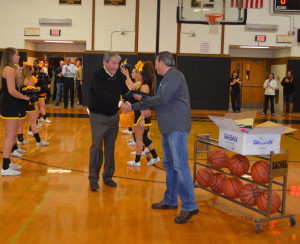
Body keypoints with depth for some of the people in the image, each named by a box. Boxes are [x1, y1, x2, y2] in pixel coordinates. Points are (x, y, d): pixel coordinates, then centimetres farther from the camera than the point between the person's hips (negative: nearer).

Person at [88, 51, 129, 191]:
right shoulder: (98, 76, -18)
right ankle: (93, 178, 9)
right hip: (98, 117, -5)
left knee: (110, 148, 11)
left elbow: (125, 91, -2)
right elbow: (103, 94, -33)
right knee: (97, 147, -4)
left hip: (113, 116, 5)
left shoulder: (119, 75, 0)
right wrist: (119, 103, -44)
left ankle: (108, 176, 23)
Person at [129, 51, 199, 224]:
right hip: (169, 128, 11)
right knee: (169, 165, 14)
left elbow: (161, 99, -20)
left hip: (177, 128, -11)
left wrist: (142, 99, -2)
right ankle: (170, 201, 23)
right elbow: (158, 100, 25)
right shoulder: (168, 77, 21)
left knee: (180, 166, -12)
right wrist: (132, 107, 29)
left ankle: (189, 207, -9)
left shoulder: (174, 76, -10)